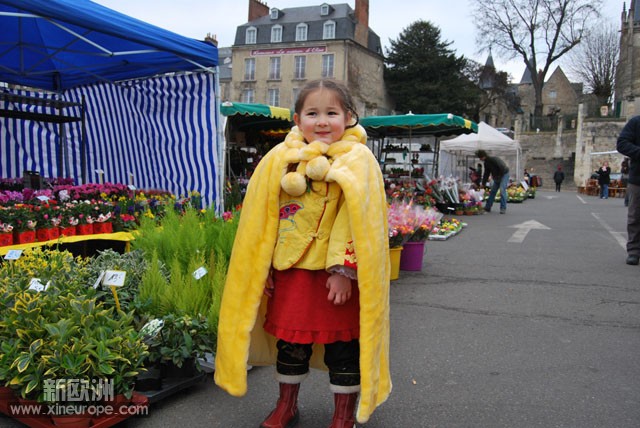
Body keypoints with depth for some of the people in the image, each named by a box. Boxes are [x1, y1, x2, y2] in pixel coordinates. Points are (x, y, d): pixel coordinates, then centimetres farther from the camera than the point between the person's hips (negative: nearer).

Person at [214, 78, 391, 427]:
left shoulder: (357, 161, -6)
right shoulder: (280, 159, 3)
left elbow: (357, 220, -13)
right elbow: (262, 218, 7)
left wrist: (343, 270, -18)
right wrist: (264, 267, 6)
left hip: (337, 273, -3)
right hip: (291, 270, 4)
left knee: (342, 346, 8)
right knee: (290, 341, 16)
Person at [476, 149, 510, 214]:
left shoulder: (494, 159, -24)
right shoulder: (486, 163, 2)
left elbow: (502, 168, -29)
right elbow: (486, 174, 10)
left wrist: (498, 176, -18)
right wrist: (483, 184, 9)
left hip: (504, 174, -9)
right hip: (497, 177, 9)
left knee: (502, 191, -18)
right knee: (492, 191, 9)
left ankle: (503, 208, -14)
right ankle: (487, 207, 15)